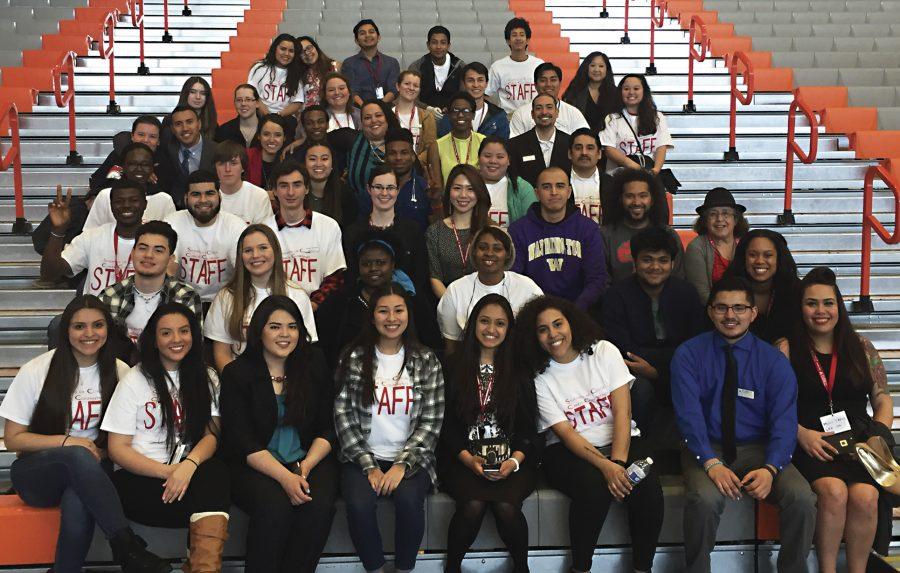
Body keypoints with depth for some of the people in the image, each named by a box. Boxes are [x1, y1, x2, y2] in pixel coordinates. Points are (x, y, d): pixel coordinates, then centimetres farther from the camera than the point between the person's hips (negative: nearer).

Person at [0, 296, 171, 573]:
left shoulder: (119, 372, 0)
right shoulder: (35, 372, -6)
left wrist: (101, 452, -11)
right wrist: (67, 441, -16)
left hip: (86, 475, 1)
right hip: (38, 473, -1)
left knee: (78, 505, -38)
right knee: (78, 456, -37)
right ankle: (127, 546, -39)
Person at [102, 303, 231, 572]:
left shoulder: (206, 378, 13)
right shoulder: (135, 381, 4)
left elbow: (211, 435, 2)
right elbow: (117, 449, -1)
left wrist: (189, 464, -22)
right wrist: (168, 471, -17)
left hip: (189, 474, 3)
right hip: (138, 479, -3)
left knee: (215, 473, -34)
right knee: (212, 503, -32)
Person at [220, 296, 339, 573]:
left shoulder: (314, 365, 6)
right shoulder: (237, 373, -1)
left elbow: (328, 428, 5)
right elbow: (242, 441, -8)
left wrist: (306, 466, -12)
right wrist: (285, 477, -20)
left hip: (310, 459, 2)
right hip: (255, 466, -2)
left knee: (320, 504, -27)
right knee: (274, 505, -31)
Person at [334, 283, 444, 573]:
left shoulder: (425, 360, 3)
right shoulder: (353, 359, 1)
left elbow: (431, 421, -1)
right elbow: (344, 416, -2)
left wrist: (402, 464, -13)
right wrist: (368, 466, -11)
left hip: (410, 458, 0)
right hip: (363, 457, 0)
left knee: (408, 499, -29)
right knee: (358, 503, -28)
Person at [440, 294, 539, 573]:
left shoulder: (519, 371, 10)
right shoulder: (455, 369, 8)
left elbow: (528, 427, 6)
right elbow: (446, 424, 5)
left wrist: (514, 460, -11)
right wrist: (468, 458, -11)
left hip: (512, 458, 0)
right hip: (463, 458, 0)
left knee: (506, 505, -27)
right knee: (473, 505, -28)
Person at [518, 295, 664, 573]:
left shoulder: (604, 352, 2)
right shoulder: (541, 379, -2)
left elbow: (622, 411, -6)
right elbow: (566, 433, -10)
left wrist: (617, 462, -21)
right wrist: (605, 466, -26)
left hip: (622, 442, 2)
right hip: (570, 452, -1)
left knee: (647, 487, -27)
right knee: (594, 487, -33)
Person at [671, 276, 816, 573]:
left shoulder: (774, 361, 2)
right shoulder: (688, 355, -1)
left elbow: (784, 422, -6)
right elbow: (689, 413, -12)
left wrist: (770, 469, -24)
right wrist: (711, 463, -26)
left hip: (758, 449, 2)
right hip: (706, 448, -2)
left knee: (802, 498, -25)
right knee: (704, 499, -33)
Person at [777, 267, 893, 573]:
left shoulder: (861, 347, 16)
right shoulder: (786, 349, 7)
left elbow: (883, 399, 16)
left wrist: (879, 433, -2)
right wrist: (802, 434, -14)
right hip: (810, 442, -2)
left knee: (865, 496, -27)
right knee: (834, 491, -31)